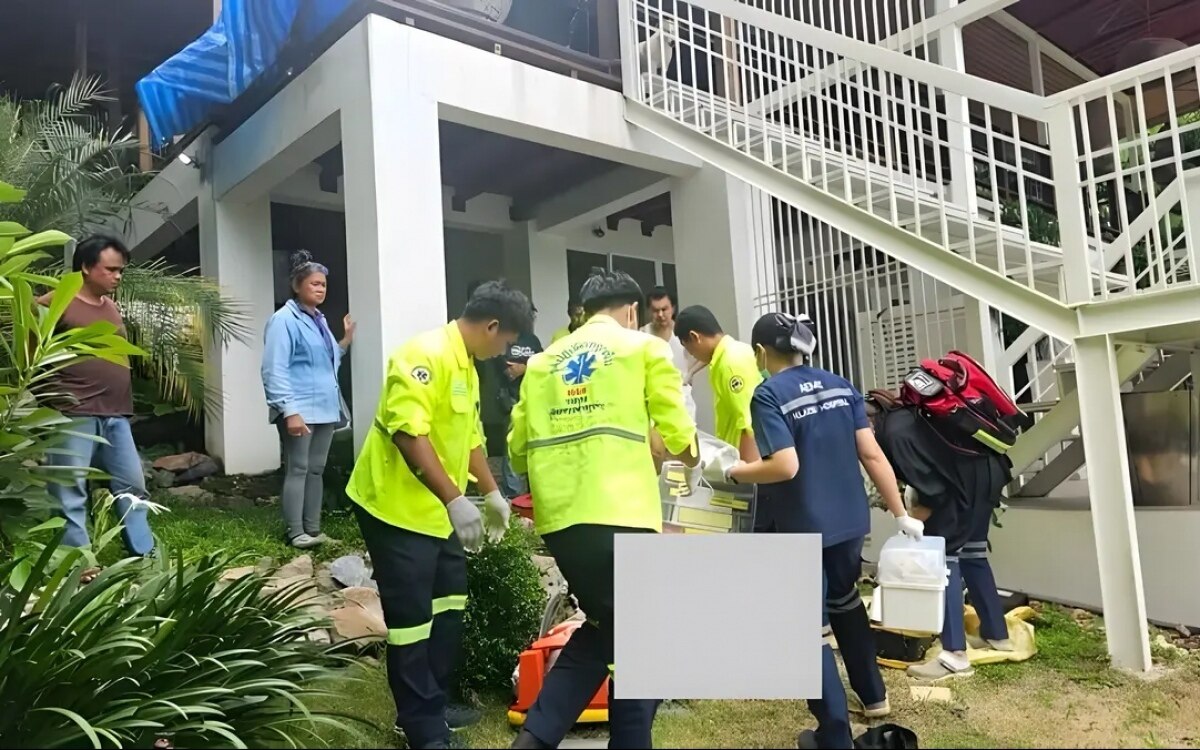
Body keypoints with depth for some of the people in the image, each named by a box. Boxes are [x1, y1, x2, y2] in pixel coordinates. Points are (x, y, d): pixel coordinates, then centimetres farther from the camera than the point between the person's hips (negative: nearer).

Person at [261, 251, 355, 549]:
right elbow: (275, 370, -16)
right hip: (299, 410, -8)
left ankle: (313, 529, 18)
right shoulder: (284, 319, -9)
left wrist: (346, 341, 10)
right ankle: (296, 533, 3)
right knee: (297, 469, -4)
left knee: (317, 470, 11)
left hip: (325, 408, 8)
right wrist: (289, 410, -23)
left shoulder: (319, 319, 17)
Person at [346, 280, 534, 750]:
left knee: (448, 608, 17)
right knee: (412, 621, 0)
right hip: (398, 508, -10)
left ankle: (435, 705, 32)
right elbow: (408, 432, -30)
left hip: (436, 510, 10)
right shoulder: (428, 355, -20)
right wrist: (455, 500, -32)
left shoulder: (466, 367, 12)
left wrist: (492, 494, 25)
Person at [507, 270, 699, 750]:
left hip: (560, 520, 6)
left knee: (603, 627, 23)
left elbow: (519, 449, 14)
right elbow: (678, 434, 2)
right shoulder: (643, 347, 6)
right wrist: (693, 462, 23)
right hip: (619, 516, -5)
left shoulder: (543, 361, 17)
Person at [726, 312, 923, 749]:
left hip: (803, 529, -7)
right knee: (845, 601, 29)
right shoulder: (841, 386, 3)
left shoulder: (768, 396, -14)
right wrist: (901, 514, 6)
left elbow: (785, 466, -23)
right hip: (851, 520, 7)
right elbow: (872, 454, 1)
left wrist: (732, 472, -9)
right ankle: (873, 696, 44)